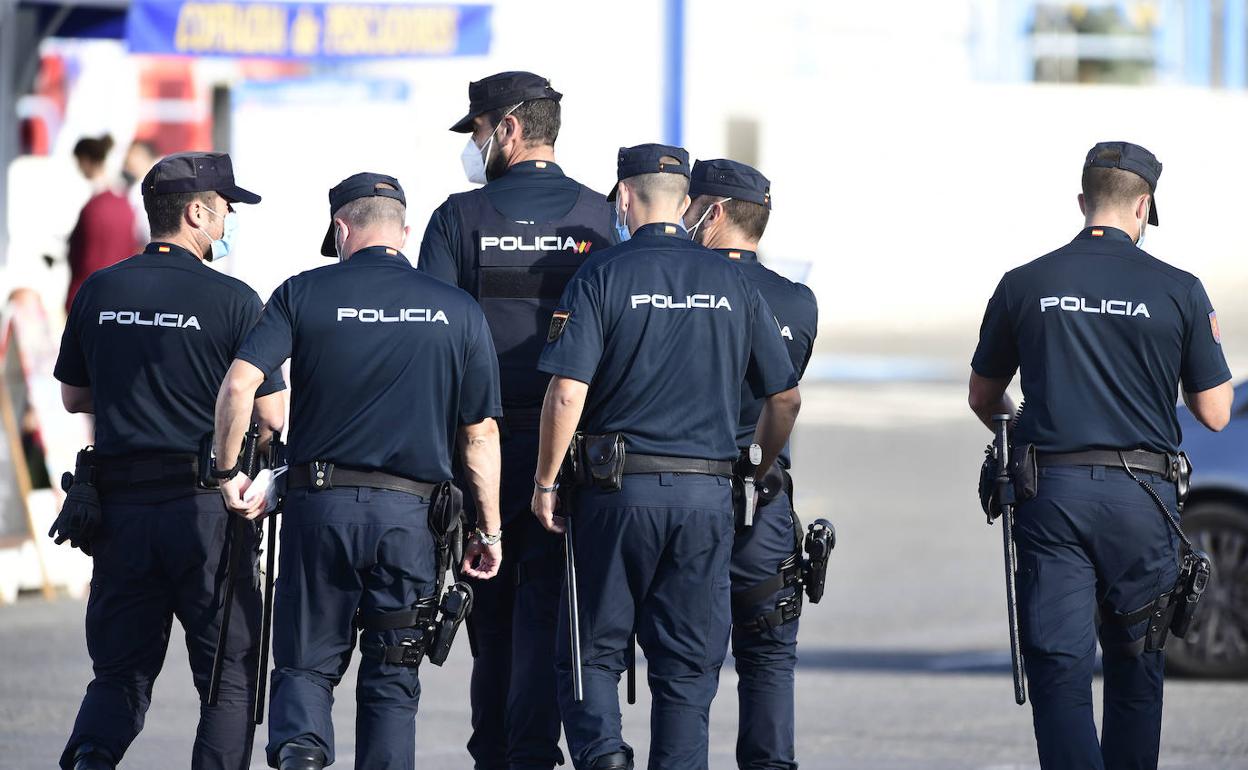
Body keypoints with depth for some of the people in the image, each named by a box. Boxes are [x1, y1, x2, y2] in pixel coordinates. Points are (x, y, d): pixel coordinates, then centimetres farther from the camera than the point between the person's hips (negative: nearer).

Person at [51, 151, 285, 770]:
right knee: (229, 675, 7)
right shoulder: (232, 300, -8)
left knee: (120, 668, 10)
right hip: (207, 506, -4)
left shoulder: (99, 292, 4)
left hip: (120, 503, 4)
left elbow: (74, 396, 14)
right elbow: (270, 417, -7)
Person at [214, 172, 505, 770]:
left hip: (319, 502, -1)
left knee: (305, 664, 8)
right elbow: (480, 435, 4)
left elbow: (238, 385, -10)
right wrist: (490, 530, 11)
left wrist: (229, 474, 2)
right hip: (411, 516, 1)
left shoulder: (304, 294, 0)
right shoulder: (458, 311, 4)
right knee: (391, 679, 10)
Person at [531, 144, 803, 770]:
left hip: (619, 488, -3)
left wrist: (546, 483, -2)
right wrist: (756, 475, 25)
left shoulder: (602, 276, -5)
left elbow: (567, 394, -13)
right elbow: (785, 398, 11)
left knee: (592, 651, 6)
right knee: (688, 665, 8)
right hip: (708, 495, 3)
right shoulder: (733, 283, 7)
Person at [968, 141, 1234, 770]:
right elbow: (1215, 413, 3)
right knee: (1136, 666, 13)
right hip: (1143, 499, 0)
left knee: (1058, 667, -3)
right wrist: (1208, 348, 23)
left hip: (1052, 490, 0)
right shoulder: (1179, 291, -1)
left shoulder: (1024, 286, 3)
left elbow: (982, 398, 15)